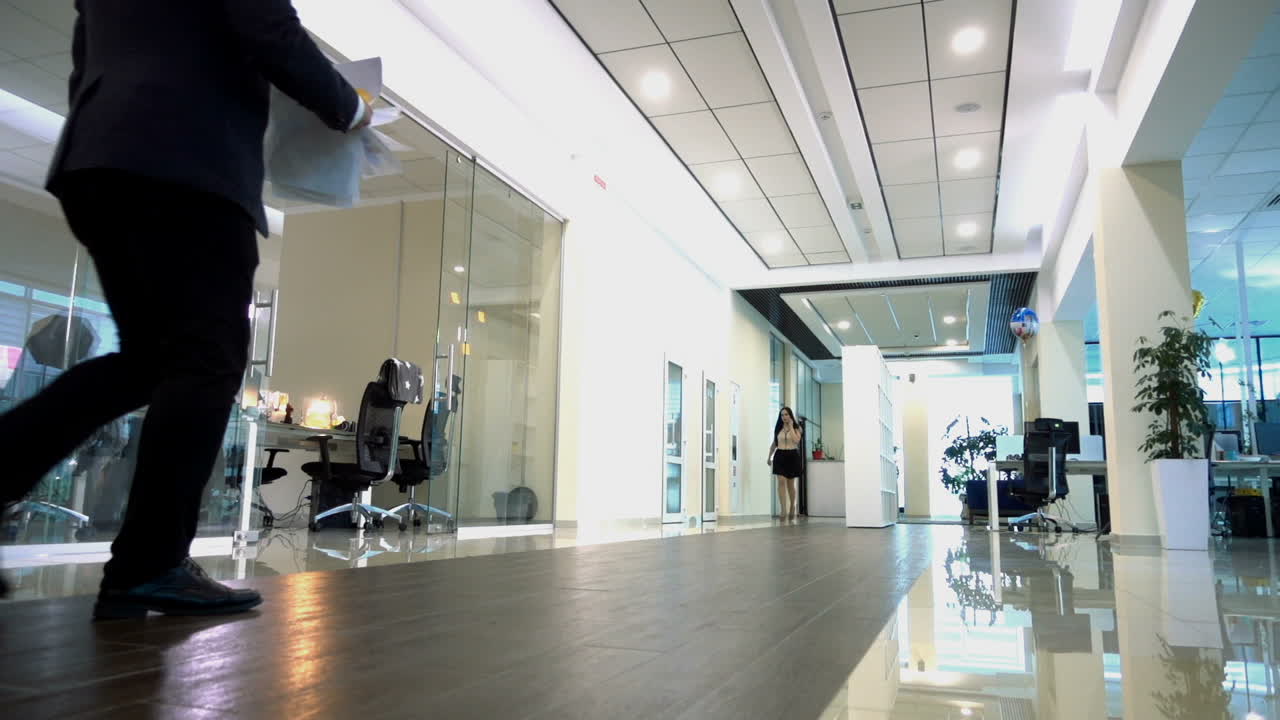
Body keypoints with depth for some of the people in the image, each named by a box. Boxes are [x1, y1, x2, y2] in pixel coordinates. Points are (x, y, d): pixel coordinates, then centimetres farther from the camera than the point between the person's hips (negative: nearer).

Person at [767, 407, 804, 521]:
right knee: (781, 482, -12)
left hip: (792, 456, -1)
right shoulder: (778, 428, 10)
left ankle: (792, 508, 30)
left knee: (790, 483, 9)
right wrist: (769, 457, 14)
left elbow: (796, 441, -17)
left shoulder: (796, 428, 1)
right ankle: (783, 509, -15)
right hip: (780, 456, 2)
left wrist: (791, 427, -12)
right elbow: (774, 444, 17)